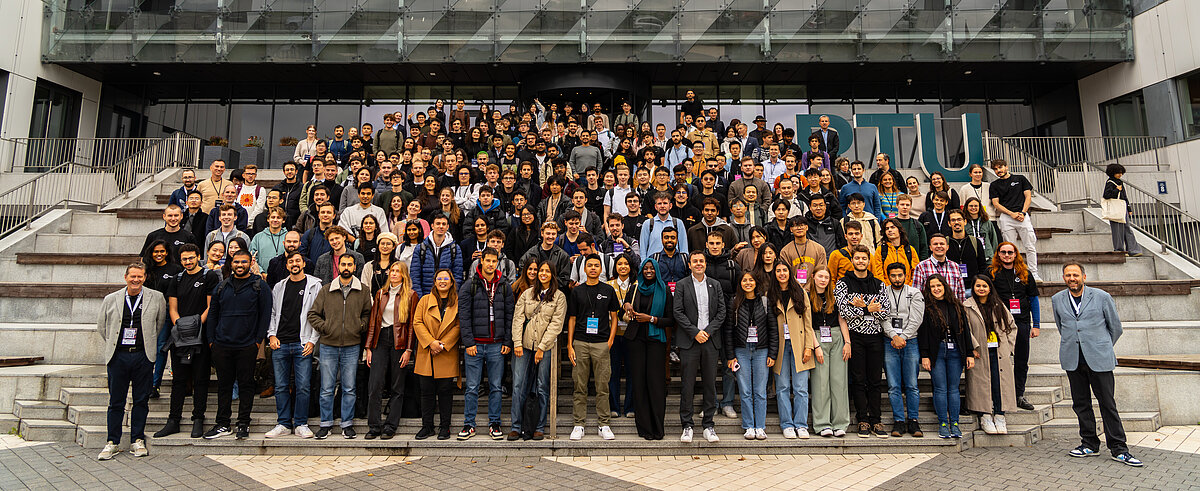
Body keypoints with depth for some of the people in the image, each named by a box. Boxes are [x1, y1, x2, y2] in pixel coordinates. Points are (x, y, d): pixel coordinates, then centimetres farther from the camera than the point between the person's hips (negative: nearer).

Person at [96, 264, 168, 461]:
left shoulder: (156, 298, 2)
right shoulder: (111, 299, 5)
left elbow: (161, 322, 14)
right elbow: (102, 326, 16)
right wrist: (113, 344, 12)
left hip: (143, 356, -1)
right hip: (118, 356, 1)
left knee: (141, 400, 5)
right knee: (116, 401, 5)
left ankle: (137, 441, 15)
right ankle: (112, 442, 16)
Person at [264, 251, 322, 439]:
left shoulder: (314, 285, 2)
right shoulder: (279, 287, 14)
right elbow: (272, 313, 17)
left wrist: (312, 340, -8)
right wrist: (271, 335, 3)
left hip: (303, 345, -3)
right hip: (280, 344, 4)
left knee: (303, 386, -3)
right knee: (280, 386, 7)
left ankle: (301, 424, 9)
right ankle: (283, 424, 18)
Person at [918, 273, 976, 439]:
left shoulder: (956, 305, 10)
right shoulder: (926, 307, 0)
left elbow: (965, 329, 10)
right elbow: (922, 332, -3)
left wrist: (970, 353, 5)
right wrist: (924, 355, -9)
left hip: (955, 351, 3)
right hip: (936, 352, -3)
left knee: (954, 388, 6)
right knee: (940, 389, -1)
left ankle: (954, 424, 13)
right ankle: (943, 424, 6)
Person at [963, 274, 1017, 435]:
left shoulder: (999, 306, 13)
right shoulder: (967, 307, 0)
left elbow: (1012, 326, 19)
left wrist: (1008, 345, 9)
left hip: (1000, 352, 3)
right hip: (980, 354, -3)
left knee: (1000, 382, -1)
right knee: (982, 383, -4)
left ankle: (999, 416, 8)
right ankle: (985, 416, 4)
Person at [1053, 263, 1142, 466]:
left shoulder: (1102, 297, -2)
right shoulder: (1057, 300, 7)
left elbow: (1115, 327, 8)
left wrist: (1102, 348, 14)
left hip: (1099, 359, -3)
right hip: (1072, 360, 3)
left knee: (1108, 404, 0)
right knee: (1080, 403, 8)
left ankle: (1118, 449, 9)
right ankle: (1089, 444, 19)